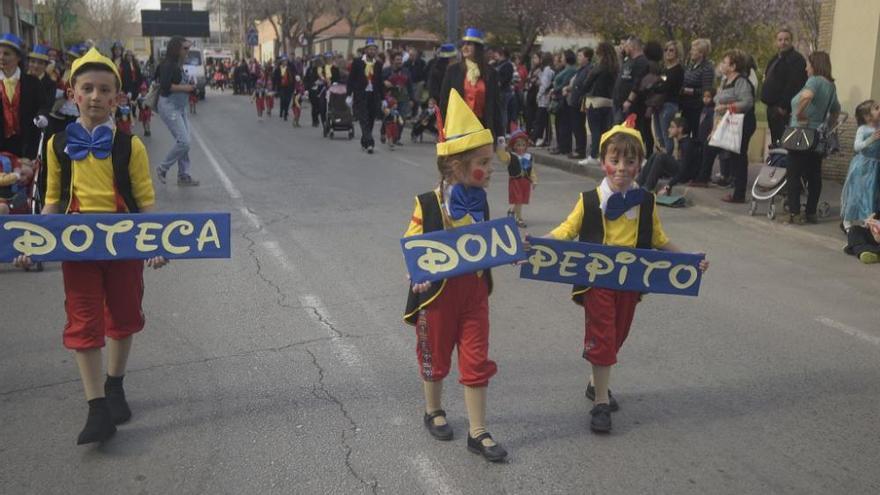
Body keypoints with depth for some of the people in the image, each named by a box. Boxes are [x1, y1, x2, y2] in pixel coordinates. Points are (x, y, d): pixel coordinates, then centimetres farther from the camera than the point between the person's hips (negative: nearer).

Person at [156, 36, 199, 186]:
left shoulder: (179, 66, 13)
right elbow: (165, 85, -24)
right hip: (169, 107, -9)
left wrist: (189, 87, 5)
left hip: (180, 107, 9)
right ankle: (162, 169, 2)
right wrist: (184, 88, -18)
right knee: (183, 142, -13)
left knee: (184, 142, 8)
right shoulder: (168, 65, -14)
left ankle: (183, 175, 13)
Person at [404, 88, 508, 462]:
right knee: (435, 356, 15)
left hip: (474, 290, 4)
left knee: (476, 361, 6)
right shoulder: (428, 204, -17)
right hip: (438, 291, -4)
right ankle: (433, 411, 41)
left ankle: (478, 432, 17)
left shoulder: (479, 202, 0)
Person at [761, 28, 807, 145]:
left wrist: (783, 106, -23)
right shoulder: (775, 59, 20)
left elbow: (794, 85, -20)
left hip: (784, 111, -10)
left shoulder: (796, 59, -11)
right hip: (773, 108, 10)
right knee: (775, 141, 14)